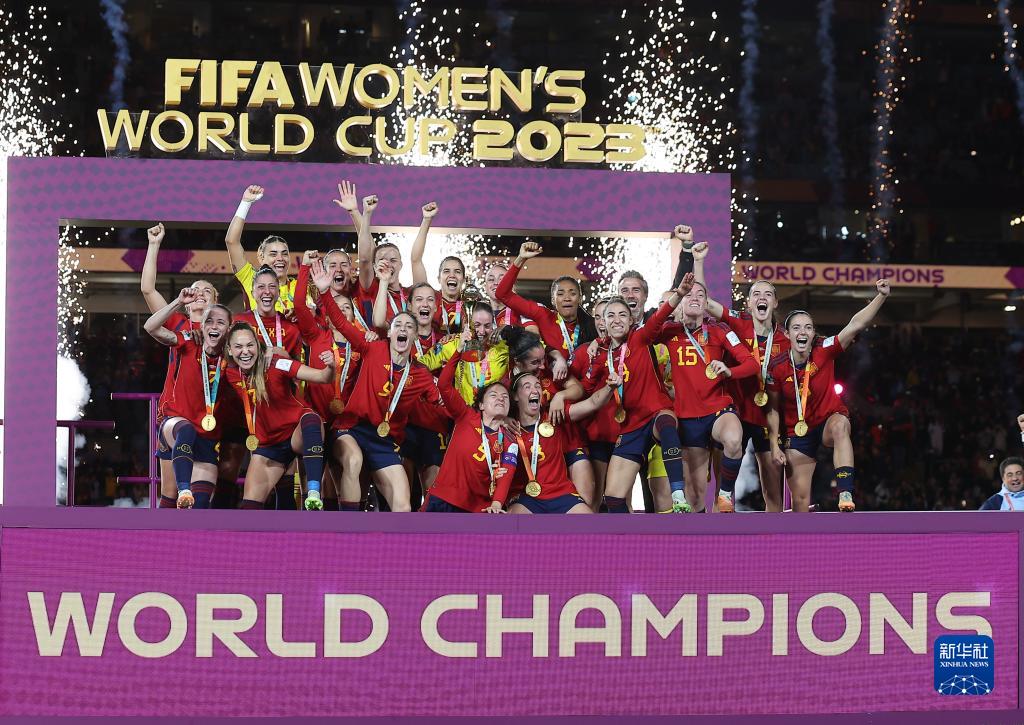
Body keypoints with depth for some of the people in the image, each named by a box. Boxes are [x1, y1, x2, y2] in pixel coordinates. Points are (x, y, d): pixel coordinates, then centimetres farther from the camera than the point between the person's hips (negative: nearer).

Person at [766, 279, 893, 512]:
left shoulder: (824, 351, -16)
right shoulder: (777, 367, -12)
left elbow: (855, 325, -28)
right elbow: (773, 409, 0)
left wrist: (881, 296, -40)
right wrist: (774, 445, -4)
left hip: (829, 420, -2)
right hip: (798, 432, 2)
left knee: (840, 425, -41)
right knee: (800, 500, 2)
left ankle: (846, 495, -49)